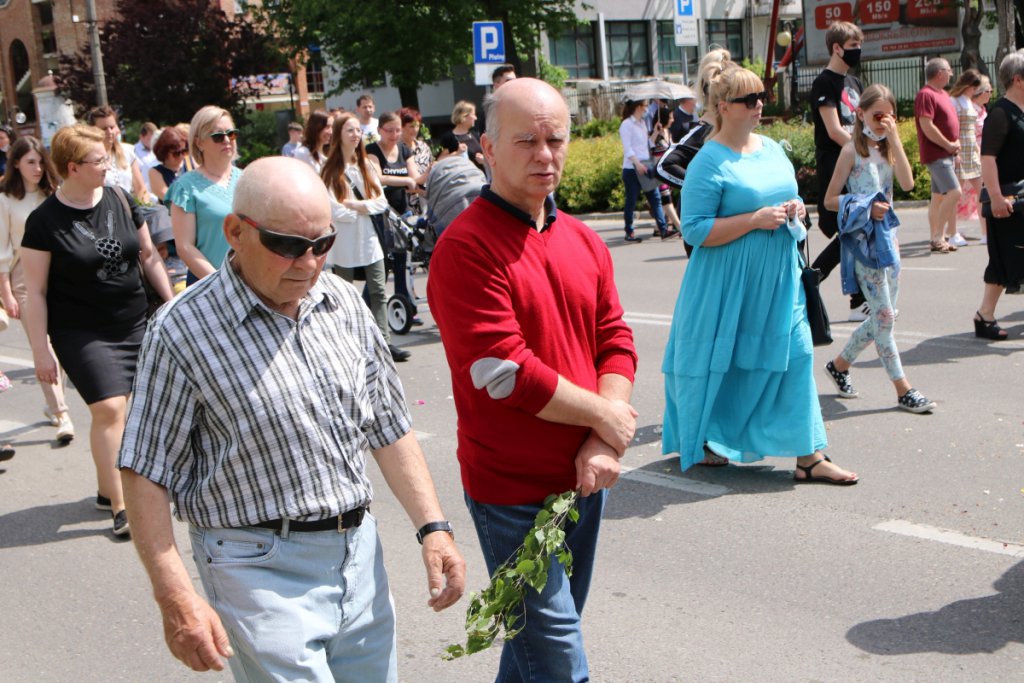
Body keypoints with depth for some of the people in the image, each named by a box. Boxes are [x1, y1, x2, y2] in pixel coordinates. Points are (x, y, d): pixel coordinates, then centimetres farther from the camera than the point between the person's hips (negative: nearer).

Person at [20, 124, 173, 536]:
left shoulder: (120, 200, 3)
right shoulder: (45, 221, -9)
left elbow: (148, 256, 13)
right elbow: (35, 291, -7)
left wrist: (172, 302, 11)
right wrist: (41, 349, -10)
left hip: (134, 324, 5)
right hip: (82, 333, -4)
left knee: (114, 408, 9)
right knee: (109, 409, -13)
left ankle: (106, 488, 27)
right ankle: (119, 506, -6)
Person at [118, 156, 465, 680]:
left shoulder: (344, 304, 5)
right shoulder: (183, 330, -12)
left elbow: (388, 426, 12)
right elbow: (146, 473, -10)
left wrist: (432, 527, 4)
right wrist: (176, 598, -16)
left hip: (360, 554, 6)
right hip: (263, 569, -6)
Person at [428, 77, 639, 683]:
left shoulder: (584, 242, 8)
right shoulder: (466, 246, -16)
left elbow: (616, 341, 5)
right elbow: (503, 371, -21)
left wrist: (604, 447, -10)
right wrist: (605, 416, -12)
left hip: (585, 477, 7)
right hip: (514, 489, -7)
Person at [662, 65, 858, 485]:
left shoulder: (772, 149, 10)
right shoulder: (708, 162, -13)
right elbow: (695, 230, -18)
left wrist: (794, 209, 0)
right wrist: (756, 219, -22)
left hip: (779, 280, 6)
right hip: (729, 286, -6)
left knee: (794, 357, 2)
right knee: (719, 363, 7)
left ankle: (809, 457, 7)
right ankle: (696, 444, 30)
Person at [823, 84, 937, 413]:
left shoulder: (888, 149, 10)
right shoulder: (852, 151, -6)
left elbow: (907, 183, -8)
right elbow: (830, 200, -7)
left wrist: (895, 140, -12)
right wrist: (866, 208, -18)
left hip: (888, 236, 7)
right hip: (863, 241, -7)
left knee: (884, 316, 10)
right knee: (884, 315, -6)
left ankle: (840, 364, 27)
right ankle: (903, 389, -1)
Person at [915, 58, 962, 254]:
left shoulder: (944, 94, 17)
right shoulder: (926, 95, -14)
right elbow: (927, 126, -21)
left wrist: (956, 143, 9)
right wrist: (948, 145, -15)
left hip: (947, 154, 10)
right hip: (936, 154, -10)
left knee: (939, 196, 10)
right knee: (954, 192, -17)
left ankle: (937, 239, 14)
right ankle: (938, 237, -12)